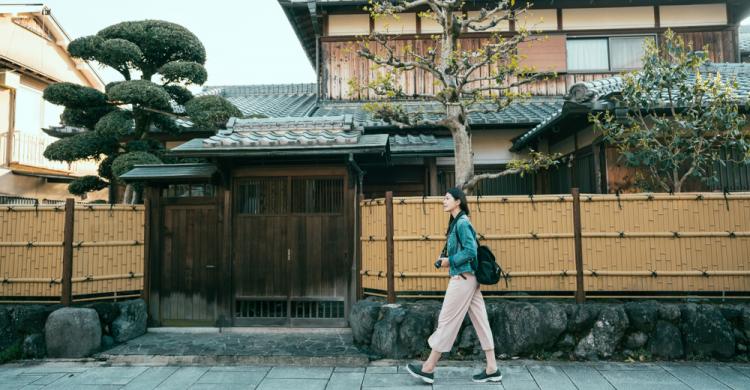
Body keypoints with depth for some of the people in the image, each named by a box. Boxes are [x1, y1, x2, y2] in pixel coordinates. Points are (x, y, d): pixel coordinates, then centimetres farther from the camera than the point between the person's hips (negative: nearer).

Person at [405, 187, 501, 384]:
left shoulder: (462, 223, -14)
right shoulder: (457, 222, 14)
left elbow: (470, 251, -21)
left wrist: (449, 261, -12)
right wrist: (445, 257, 7)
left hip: (462, 278, -10)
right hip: (468, 278, 10)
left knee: (447, 321, -2)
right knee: (480, 321, 9)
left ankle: (428, 368, 7)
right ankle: (492, 369, 15)